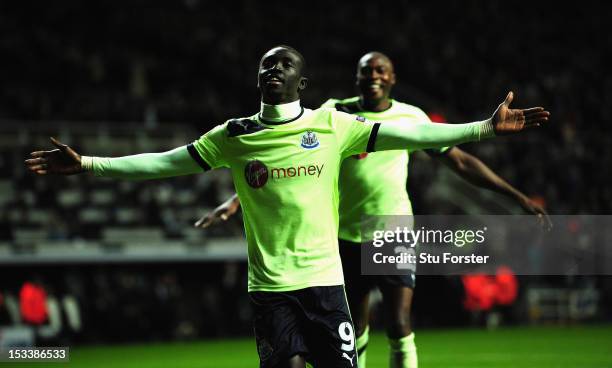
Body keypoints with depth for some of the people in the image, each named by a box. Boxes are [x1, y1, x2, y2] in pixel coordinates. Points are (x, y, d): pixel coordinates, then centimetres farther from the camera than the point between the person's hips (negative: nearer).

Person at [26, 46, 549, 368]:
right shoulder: (234, 136, 5)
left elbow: (408, 135, -2)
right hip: (269, 284, 0)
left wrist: (486, 128, -8)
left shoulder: (332, 126, 2)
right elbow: (165, 163, 8)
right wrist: (87, 164, 3)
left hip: (324, 279, 0)